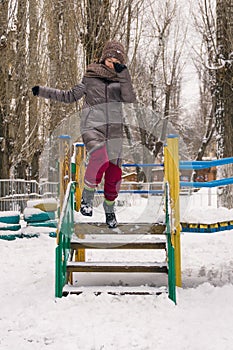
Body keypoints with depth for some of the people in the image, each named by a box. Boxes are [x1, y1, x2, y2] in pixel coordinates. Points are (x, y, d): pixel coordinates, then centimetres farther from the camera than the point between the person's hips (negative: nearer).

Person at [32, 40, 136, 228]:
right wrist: (43, 91, 8)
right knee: (100, 158, -31)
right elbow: (70, 96, 12)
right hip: (92, 127, -2)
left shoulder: (122, 79, 7)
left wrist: (124, 74, -21)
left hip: (114, 130, 3)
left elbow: (130, 98, -11)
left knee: (114, 171, 3)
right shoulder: (90, 77, 4)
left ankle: (110, 208, 29)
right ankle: (87, 197, -10)